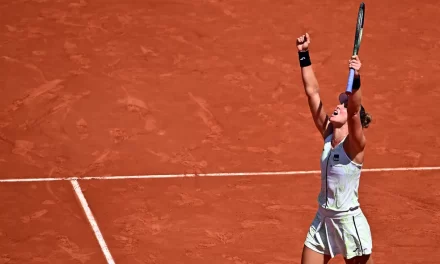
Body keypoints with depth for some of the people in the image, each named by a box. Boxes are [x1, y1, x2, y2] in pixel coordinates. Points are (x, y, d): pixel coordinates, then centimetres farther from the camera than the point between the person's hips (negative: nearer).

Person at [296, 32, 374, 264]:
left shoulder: (355, 143, -15)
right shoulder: (328, 134, 1)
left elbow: (354, 110, -35)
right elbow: (312, 92, -1)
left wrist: (355, 79, -50)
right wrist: (303, 55, -6)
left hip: (349, 222, -6)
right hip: (323, 219, 7)